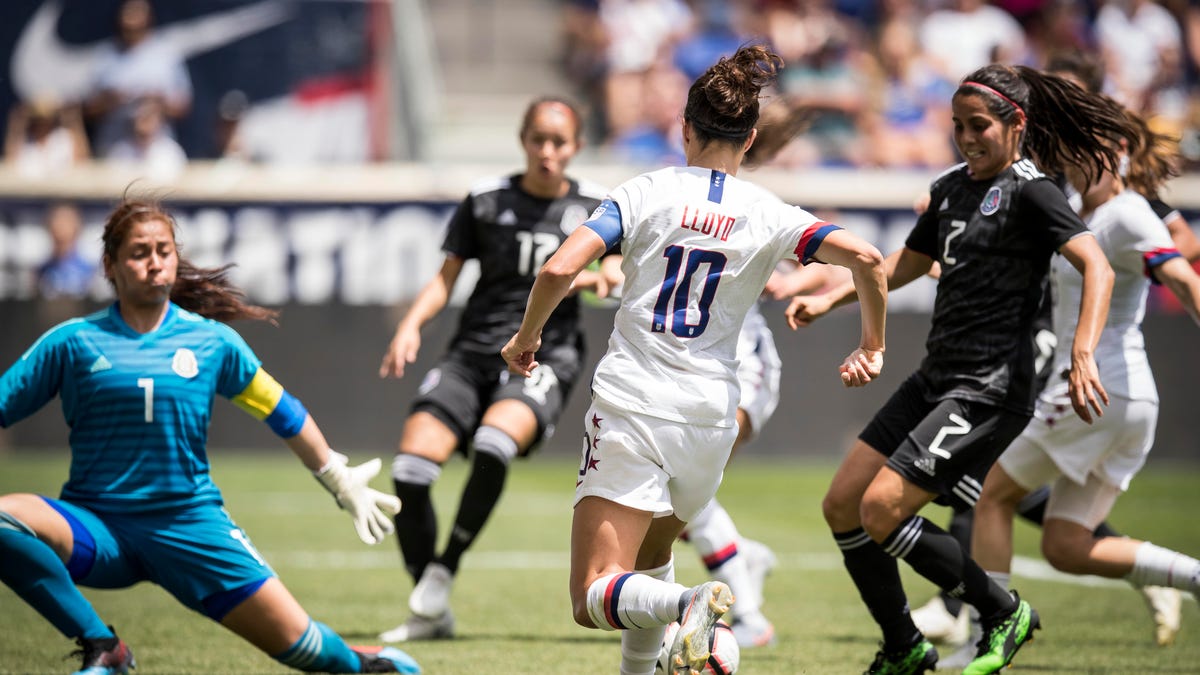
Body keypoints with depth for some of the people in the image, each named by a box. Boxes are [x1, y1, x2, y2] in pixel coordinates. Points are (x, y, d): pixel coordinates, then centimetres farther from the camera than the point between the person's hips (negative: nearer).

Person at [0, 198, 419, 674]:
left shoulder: (212, 341, 5)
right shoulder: (73, 341, 1)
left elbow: (282, 412, 17)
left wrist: (341, 482, 24)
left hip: (191, 525, 1)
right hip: (98, 527, -1)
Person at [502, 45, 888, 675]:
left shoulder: (645, 192, 0)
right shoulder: (768, 215, 3)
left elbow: (558, 270, -10)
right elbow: (864, 257, -9)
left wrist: (527, 337, 8)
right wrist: (872, 347, 5)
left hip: (631, 404, -3)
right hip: (710, 415, 3)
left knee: (595, 599, -7)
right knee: (650, 552, 31)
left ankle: (690, 603, -34)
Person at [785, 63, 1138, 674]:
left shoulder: (1029, 190, -11)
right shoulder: (952, 188, 14)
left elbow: (1097, 267, -23)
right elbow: (906, 263, 30)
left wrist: (1081, 357, -36)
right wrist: (830, 300, 19)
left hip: (990, 390, -9)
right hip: (935, 379, 9)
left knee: (881, 511, -16)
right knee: (842, 508, 6)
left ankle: (1004, 613, 1)